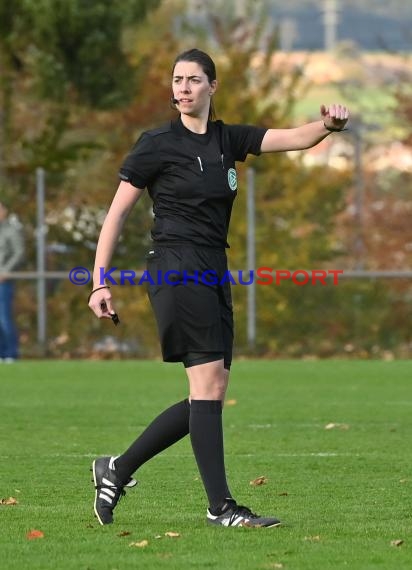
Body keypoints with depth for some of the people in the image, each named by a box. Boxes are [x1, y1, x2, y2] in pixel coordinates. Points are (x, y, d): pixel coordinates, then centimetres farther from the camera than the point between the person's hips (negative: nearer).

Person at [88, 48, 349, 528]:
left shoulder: (228, 140, 12)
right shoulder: (157, 144, -3)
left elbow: (294, 138, 3)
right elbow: (116, 213, -2)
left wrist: (328, 124, -19)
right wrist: (100, 281, -8)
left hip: (214, 273, 7)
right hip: (176, 268, -7)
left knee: (210, 393, 6)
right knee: (208, 382, -12)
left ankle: (117, 470, 15)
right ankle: (220, 506, -11)